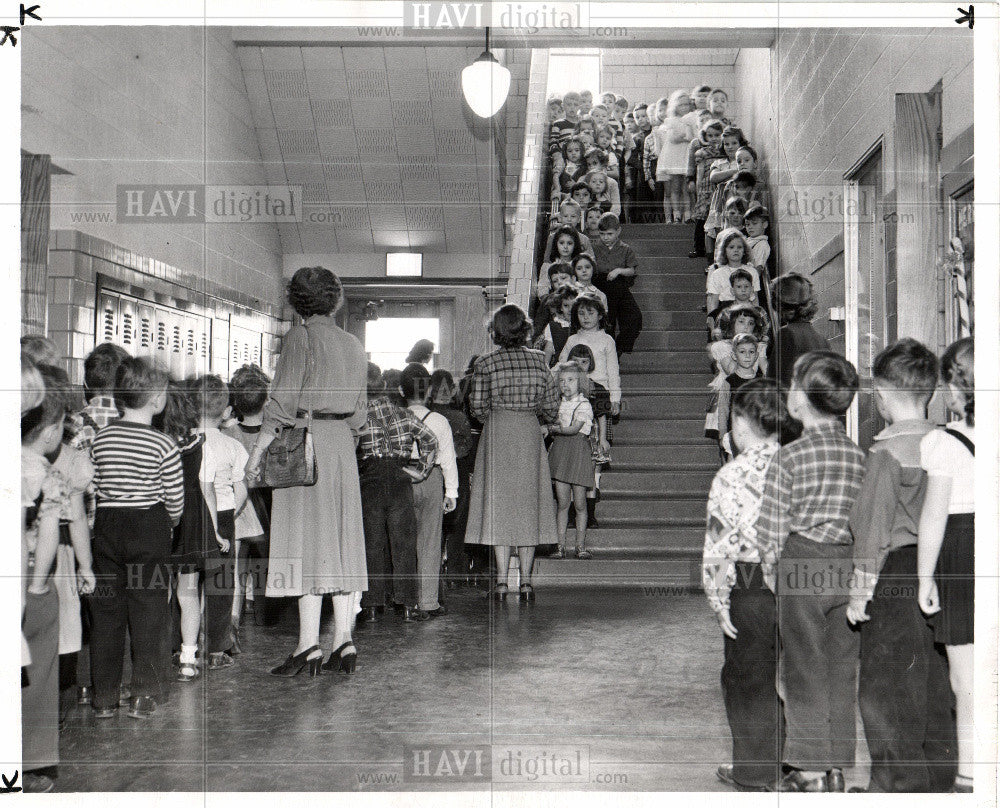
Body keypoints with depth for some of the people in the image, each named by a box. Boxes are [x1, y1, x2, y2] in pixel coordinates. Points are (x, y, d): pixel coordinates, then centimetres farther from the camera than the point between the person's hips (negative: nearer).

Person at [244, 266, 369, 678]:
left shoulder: (300, 337, -7)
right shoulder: (352, 344, 12)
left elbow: (282, 404, -12)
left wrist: (257, 452, -8)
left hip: (306, 444, -6)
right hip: (343, 446, 6)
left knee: (306, 541, -4)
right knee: (342, 540, 7)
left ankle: (308, 645, -4)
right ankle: (343, 640, 8)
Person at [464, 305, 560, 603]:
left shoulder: (486, 363, -6)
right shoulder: (538, 360, 1)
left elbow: (478, 407, -7)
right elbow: (551, 406, 2)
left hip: (498, 433, -2)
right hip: (530, 433, 2)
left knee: (499, 504, 2)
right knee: (528, 504, 8)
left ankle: (501, 581, 0)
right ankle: (525, 580, 7)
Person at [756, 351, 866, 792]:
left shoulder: (788, 457, -12)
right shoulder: (860, 455, 1)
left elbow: (772, 530, -10)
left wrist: (771, 562, 5)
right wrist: (855, 565, 13)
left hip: (801, 568, -4)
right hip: (848, 569, 4)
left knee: (804, 671, 7)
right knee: (842, 671, 13)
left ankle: (812, 770, 14)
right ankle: (837, 767, 22)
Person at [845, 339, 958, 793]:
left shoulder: (886, 452, -17)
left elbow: (874, 531, -15)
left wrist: (859, 594, -7)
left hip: (894, 576, -7)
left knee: (885, 687, 4)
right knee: (933, 681, 17)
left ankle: (899, 782, 12)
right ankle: (938, 778, 28)